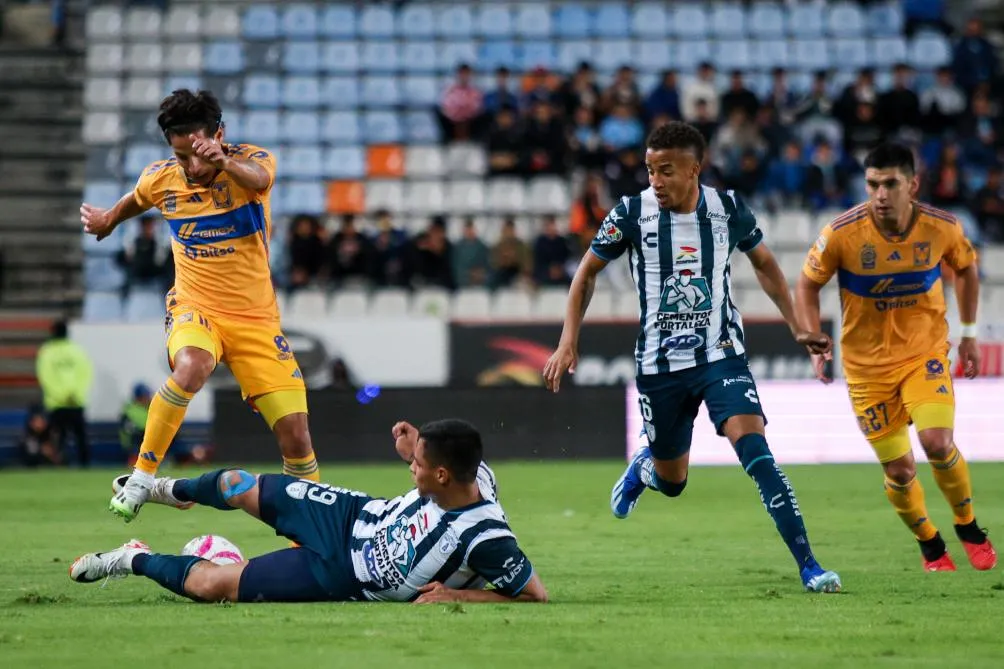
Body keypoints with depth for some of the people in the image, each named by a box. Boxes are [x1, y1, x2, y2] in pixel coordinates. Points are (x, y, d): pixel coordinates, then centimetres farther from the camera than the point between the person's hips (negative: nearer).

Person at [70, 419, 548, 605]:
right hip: (350, 516, 6)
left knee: (212, 585, -4)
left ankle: (137, 561, 28)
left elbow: (535, 595, -33)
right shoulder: (473, 473, -20)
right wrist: (417, 451, -13)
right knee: (237, 487, 20)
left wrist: (459, 594, -35)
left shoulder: (486, 539, -40)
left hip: (340, 577, -6)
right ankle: (172, 491, 57)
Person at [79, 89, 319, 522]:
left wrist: (225, 162, -61)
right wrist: (108, 219, 40)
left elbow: (258, 180, -39)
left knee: (295, 435, -7)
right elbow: (138, 199, 21)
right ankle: (140, 478, -24)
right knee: (192, 367, -36)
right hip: (194, 308, 0)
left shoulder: (251, 160, -13)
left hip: (256, 320, 0)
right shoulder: (161, 179, -5)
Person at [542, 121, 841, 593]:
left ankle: (808, 566, -22)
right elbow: (588, 271, 5)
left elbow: (763, 263, 13)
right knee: (672, 482, 11)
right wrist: (568, 343, -1)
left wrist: (797, 327, 11)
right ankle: (644, 465, 51)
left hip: (721, 355, -1)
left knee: (754, 448, -22)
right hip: (659, 364, 1)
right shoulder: (632, 213, -9)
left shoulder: (727, 209, -6)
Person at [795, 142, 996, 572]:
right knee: (899, 470, 1)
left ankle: (969, 529, 6)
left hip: (926, 352, 0)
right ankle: (930, 546, 29)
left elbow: (966, 267, 8)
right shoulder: (841, 234, -20)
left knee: (937, 442, -21)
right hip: (867, 363, 0)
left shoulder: (941, 228, -15)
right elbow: (807, 285, -4)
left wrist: (968, 333, 9)